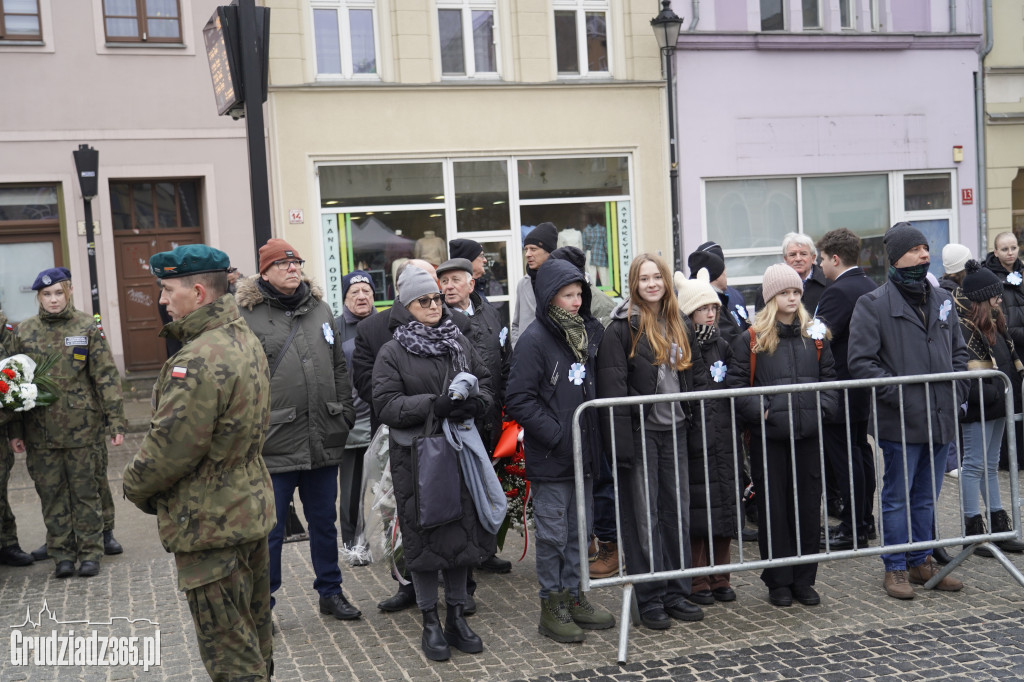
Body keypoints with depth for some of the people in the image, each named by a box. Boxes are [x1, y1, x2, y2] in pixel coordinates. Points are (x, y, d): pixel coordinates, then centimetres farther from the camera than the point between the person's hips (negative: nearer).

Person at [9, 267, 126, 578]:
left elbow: (106, 376, -2)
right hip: (40, 431, 2)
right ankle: (62, 553, 17)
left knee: (87, 490, 4)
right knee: (52, 493, 7)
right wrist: (15, 431, 7)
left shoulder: (87, 327, 0)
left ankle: (90, 551, 15)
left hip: (84, 427, -2)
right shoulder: (24, 332, 7)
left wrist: (116, 420, -8)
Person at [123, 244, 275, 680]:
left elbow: (169, 449, -24)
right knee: (255, 639, 22)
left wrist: (136, 485, -4)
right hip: (251, 509, 10)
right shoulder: (247, 341, 6)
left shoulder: (198, 360, -25)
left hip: (209, 525, -10)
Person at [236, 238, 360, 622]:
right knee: (270, 529, 5)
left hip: (323, 442, 5)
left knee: (324, 522, 17)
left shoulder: (319, 309, 11)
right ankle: (261, 604, 20)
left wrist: (345, 413, 10)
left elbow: (339, 367, 17)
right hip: (274, 445, -5)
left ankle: (330, 592, 32)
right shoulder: (246, 316, -6)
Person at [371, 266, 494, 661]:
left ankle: (457, 617, 22)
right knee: (424, 535, 3)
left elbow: (485, 385, 11)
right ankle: (430, 623, 16)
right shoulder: (393, 352, -3)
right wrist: (433, 406, -23)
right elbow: (386, 403, -11)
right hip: (415, 455, -3)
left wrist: (475, 403, -12)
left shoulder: (460, 344, 10)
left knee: (462, 532, 8)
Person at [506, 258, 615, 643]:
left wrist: (594, 433, 6)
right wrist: (555, 434, -19)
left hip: (583, 452, 7)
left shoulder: (589, 332, 8)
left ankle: (574, 597, 28)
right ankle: (551, 607, 14)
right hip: (549, 458, -7)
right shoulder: (534, 339, -13)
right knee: (553, 534, 2)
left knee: (578, 529, 15)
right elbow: (518, 400, -16)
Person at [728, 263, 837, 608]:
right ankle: (778, 581, 14)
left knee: (808, 506, 7)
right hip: (768, 436, -3)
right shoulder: (751, 339, -1)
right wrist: (759, 411, -15)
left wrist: (822, 407, -3)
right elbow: (736, 383, -4)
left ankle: (804, 579, 19)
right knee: (773, 508, 3)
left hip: (808, 434, 3)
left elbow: (830, 378, 13)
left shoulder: (815, 334, 11)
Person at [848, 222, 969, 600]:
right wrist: (896, 393, -17)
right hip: (901, 421, -6)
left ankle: (921, 561, 28)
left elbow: (959, 351, 21)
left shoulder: (942, 300, 13)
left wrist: (957, 392, 7)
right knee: (898, 498, 3)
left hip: (941, 419, 6)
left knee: (926, 497, 16)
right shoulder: (873, 304, -6)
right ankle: (896, 568, 14)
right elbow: (859, 361, -11)